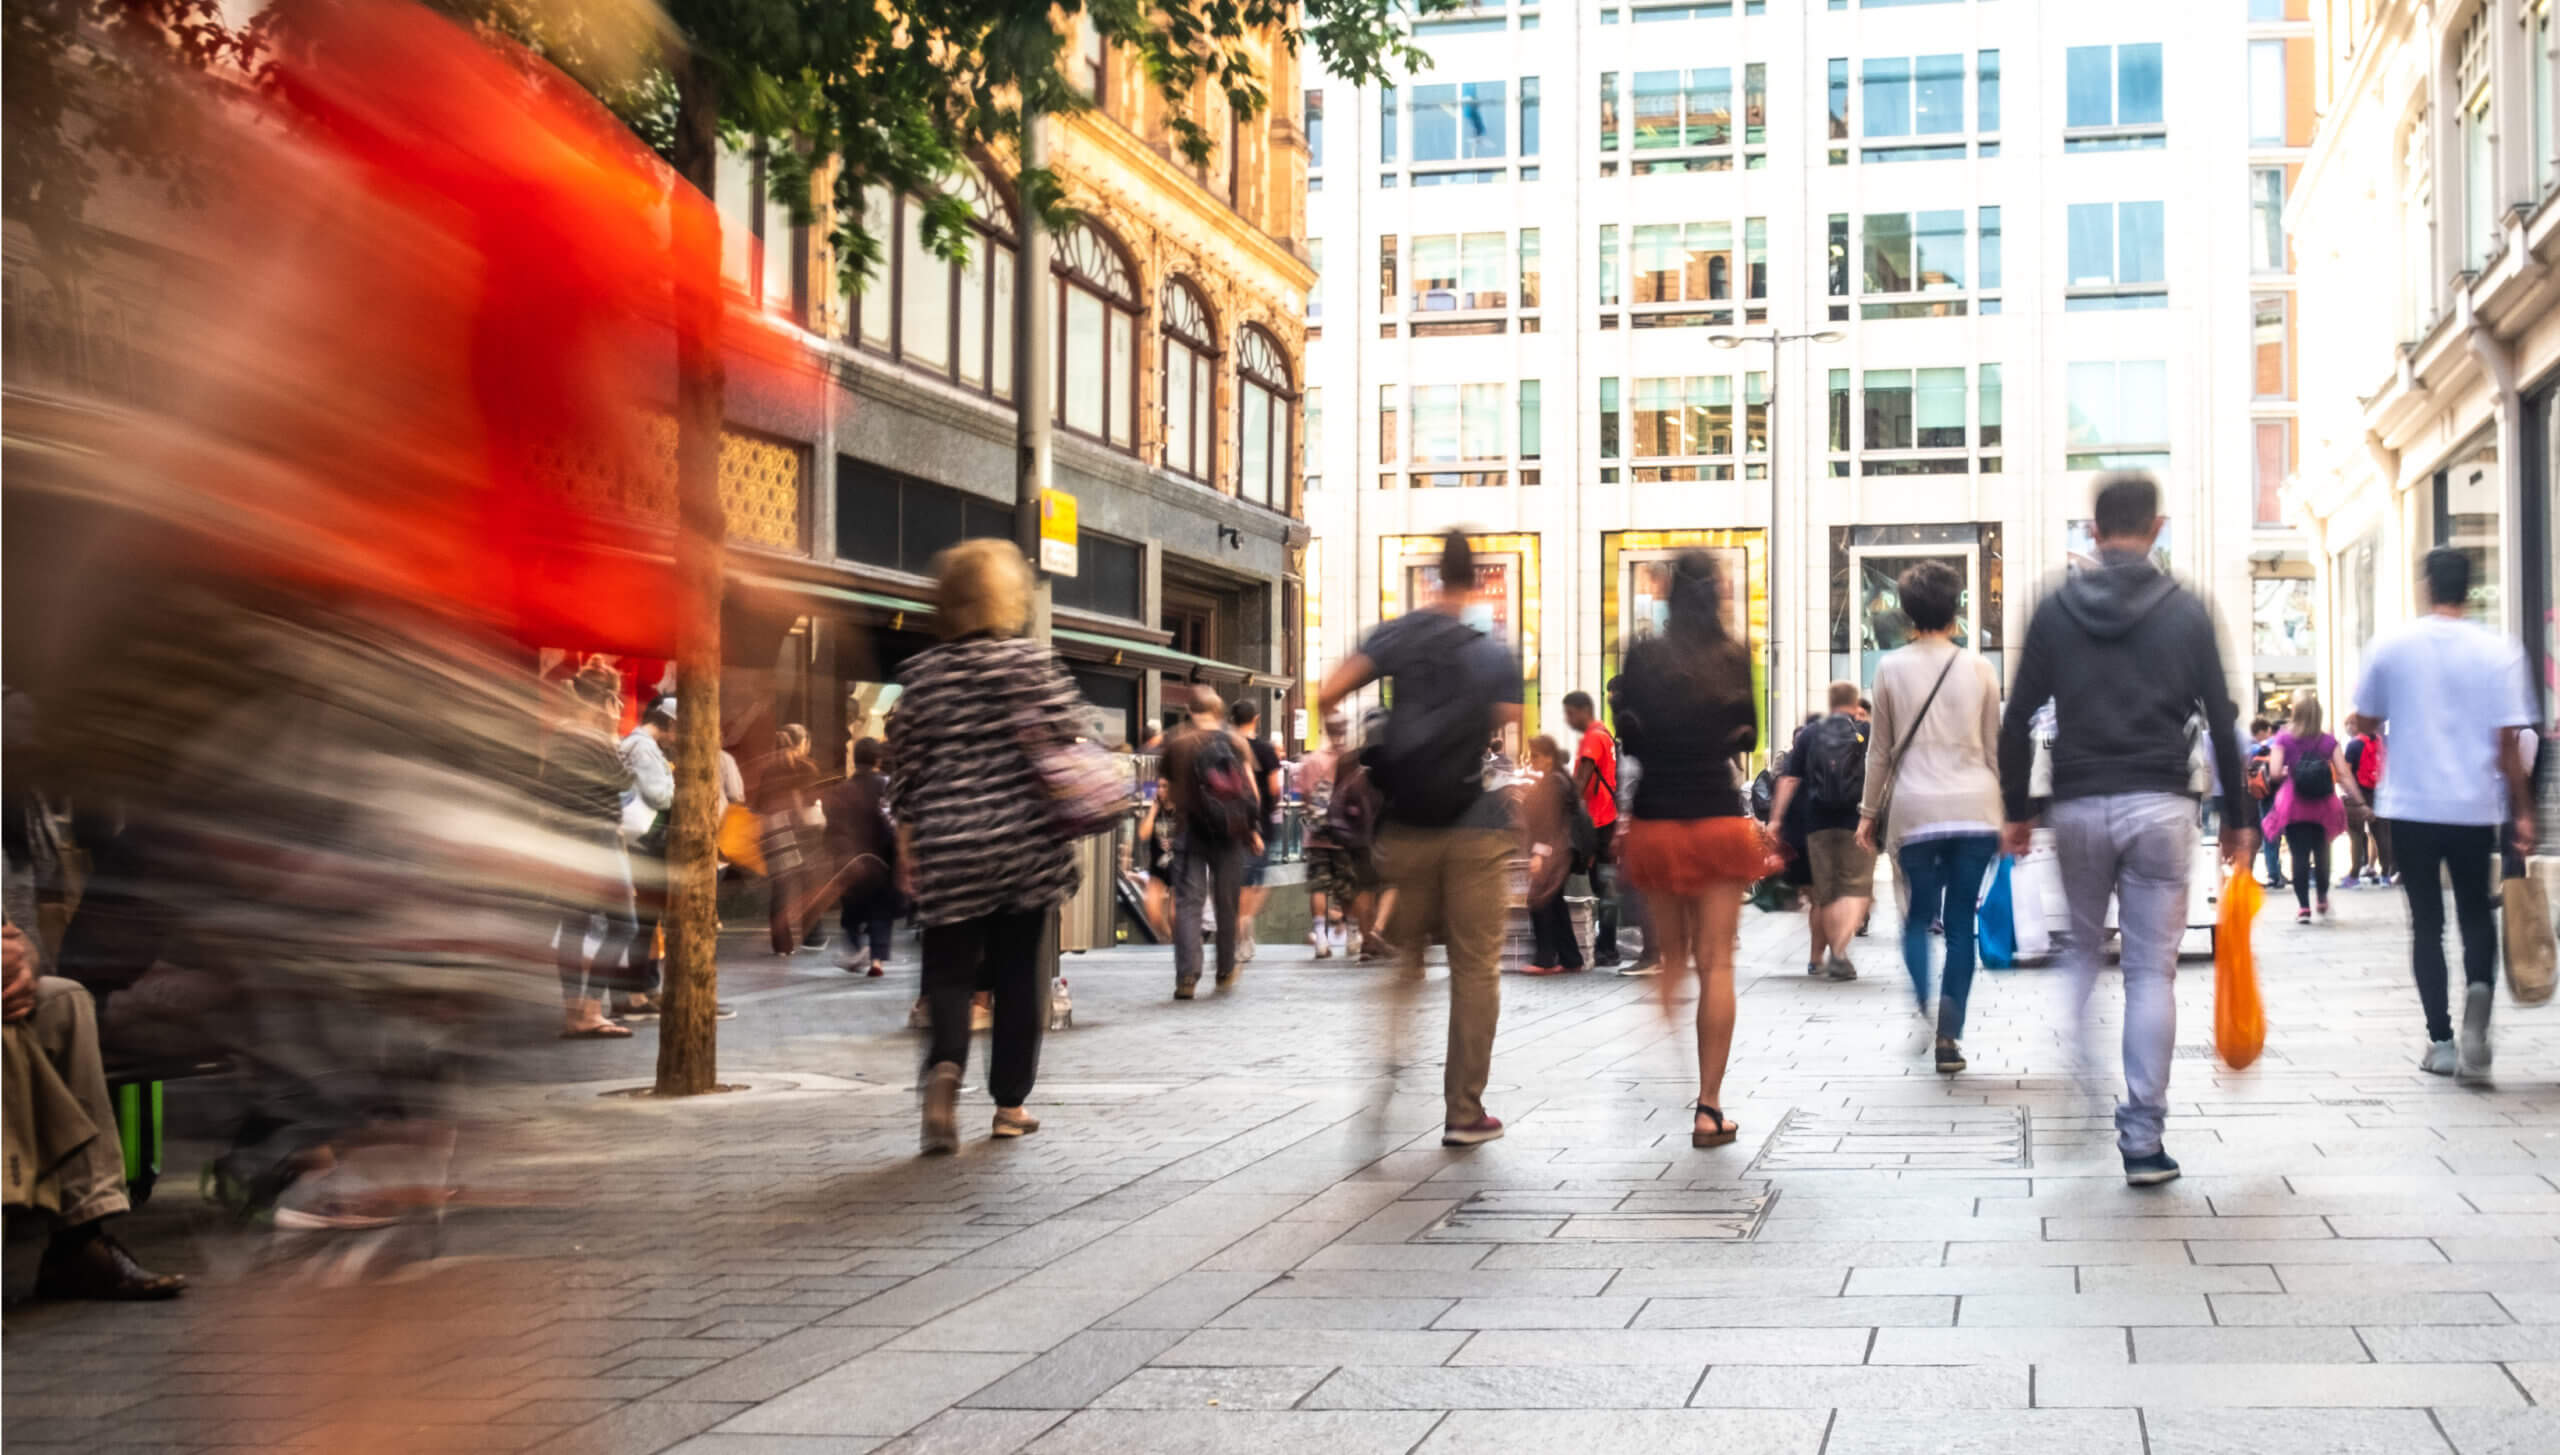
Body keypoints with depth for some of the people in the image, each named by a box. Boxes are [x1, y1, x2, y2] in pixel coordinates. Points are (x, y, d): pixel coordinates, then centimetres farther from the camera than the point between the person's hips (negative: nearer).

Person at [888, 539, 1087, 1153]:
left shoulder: (920, 673, 3)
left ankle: (945, 1063, -21)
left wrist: (908, 848, 13)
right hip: (1024, 844, -1)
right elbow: (1063, 741, -8)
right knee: (1019, 970, 10)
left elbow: (905, 769, 6)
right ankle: (1010, 1103, 14)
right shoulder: (1030, 662, -4)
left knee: (950, 967, 8)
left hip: (948, 848, 1)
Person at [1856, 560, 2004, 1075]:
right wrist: (2006, 814, 18)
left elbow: (1881, 750, 6)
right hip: (1975, 810, 1)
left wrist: (1869, 812, 15)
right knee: (1961, 922, 6)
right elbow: (1994, 749, 10)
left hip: (1915, 810, -1)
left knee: (1918, 917, 9)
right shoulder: (1979, 670, 5)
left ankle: (1924, 1006, -17)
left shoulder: (1891, 669, 2)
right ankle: (1949, 1035, 0)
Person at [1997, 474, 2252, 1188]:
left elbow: (2017, 720, 3)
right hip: (2159, 807, -1)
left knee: (2079, 954, 20)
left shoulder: (2056, 609, 3)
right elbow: (2221, 721, 3)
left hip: (2077, 807, 1)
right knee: (2151, 972, 1)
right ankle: (2142, 1140, -1)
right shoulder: (2185, 610, 2)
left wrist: (2016, 811, 12)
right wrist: (2237, 819, 11)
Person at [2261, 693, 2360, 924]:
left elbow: (2274, 772, -13)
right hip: (2322, 808, 2)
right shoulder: (2328, 741, 0)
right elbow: (2344, 774, -6)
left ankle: (2304, 907, -6)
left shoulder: (2284, 739, -5)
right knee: (2321, 853, 18)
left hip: (2294, 807, -2)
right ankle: (2322, 900, 31)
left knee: (2299, 855, -1)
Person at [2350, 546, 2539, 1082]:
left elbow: (2366, 723, 5)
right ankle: (2478, 993, -13)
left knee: (2427, 923, 10)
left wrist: (2364, 725, 29)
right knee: (2476, 916, 15)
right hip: (2476, 810, 0)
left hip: (2411, 807, 0)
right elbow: (2509, 742, -7)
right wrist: (2522, 812, 1)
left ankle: (2441, 1041, 8)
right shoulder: (2498, 653, -7)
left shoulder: (2392, 647, -5)